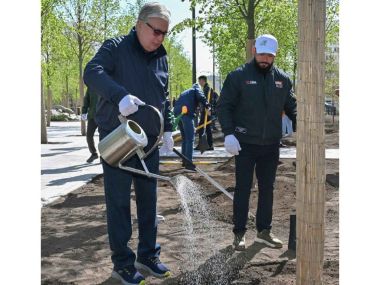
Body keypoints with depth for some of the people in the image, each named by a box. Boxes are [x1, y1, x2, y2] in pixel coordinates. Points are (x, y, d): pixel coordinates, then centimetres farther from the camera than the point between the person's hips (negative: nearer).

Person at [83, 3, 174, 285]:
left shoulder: (161, 58, 11)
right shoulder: (116, 48, -8)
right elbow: (92, 72, -26)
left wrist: (168, 128, 12)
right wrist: (120, 95, -42)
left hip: (149, 142, 6)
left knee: (149, 200, 13)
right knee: (119, 204, 1)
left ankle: (148, 256, 27)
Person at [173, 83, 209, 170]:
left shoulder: (184, 92, 33)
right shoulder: (197, 89, 14)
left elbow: (177, 103, 28)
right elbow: (201, 97, -8)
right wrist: (207, 106, -1)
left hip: (177, 113, 8)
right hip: (187, 113, -8)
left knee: (184, 139, 18)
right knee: (190, 139, -7)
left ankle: (184, 161, 23)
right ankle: (188, 163, -12)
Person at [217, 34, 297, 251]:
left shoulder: (282, 79, 7)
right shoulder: (238, 76, -5)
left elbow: (292, 107, 12)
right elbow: (223, 106, -5)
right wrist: (228, 133, -16)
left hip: (271, 145, 4)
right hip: (245, 144, -4)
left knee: (267, 188, 12)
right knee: (243, 188, 2)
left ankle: (264, 230, 25)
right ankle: (240, 233, 13)